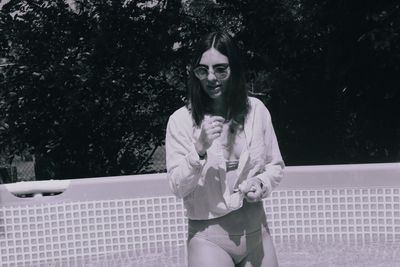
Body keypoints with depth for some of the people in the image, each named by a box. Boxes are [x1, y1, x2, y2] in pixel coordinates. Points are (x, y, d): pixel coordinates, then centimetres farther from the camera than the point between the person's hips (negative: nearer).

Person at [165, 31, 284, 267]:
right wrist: (200, 148, -23)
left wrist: (261, 183, -11)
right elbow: (178, 188, -10)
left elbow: (276, 166, 9)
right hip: (208, 236, -3)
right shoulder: (181, 120, -9)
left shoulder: (256, 110, -2)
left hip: (256, 231, 3)